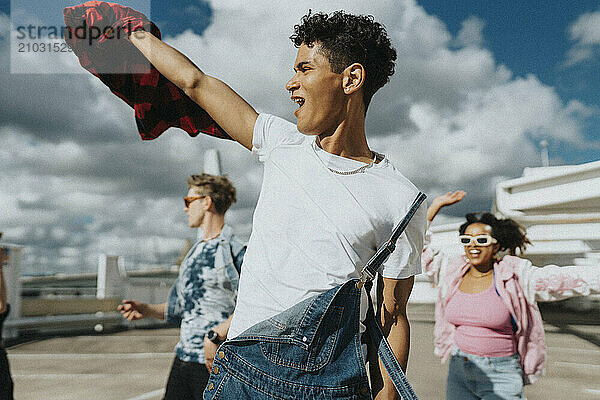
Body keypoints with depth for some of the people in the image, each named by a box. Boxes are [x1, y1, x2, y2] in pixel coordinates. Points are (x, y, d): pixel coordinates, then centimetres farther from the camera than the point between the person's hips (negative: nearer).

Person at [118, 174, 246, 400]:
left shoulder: (234, 250, -9)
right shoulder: (193, 254, 18)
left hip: (215, 361, -7)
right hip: (183, 357, 7)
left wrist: (216, 335, -26)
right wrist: (145, 310, 11)